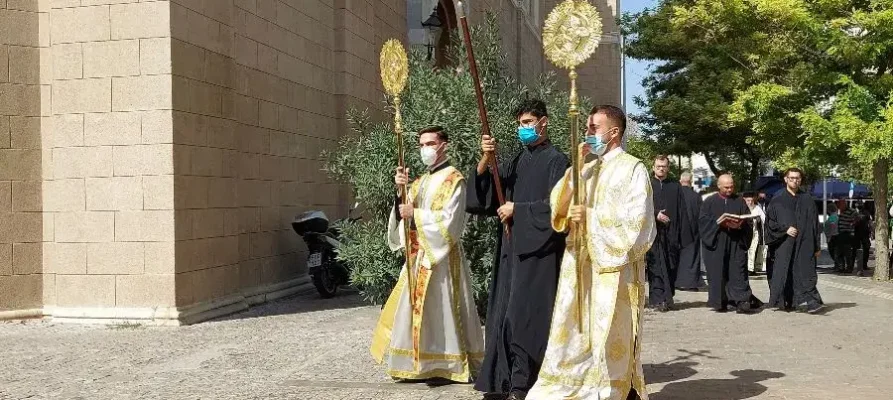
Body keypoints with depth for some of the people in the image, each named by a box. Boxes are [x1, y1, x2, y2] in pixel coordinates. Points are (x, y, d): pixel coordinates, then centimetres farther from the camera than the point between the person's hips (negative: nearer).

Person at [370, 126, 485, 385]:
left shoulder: (453, 179, -7)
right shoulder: (421, 181, 16)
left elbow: (448, 220, -16)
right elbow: (407, 212, 6)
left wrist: (415, 214, -14)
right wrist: (401, 190, -10)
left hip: (441, 254, -8)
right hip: (418, 253, 8)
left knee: (439, 307, -5)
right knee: (415, 308, 8)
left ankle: (445, 366, 3)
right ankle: (421, 365, 16)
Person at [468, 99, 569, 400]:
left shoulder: (556, 161, -4)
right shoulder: (517, 161, 15)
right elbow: (485, 192, 7)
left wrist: (517, 209, -9)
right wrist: (485, 159, -9)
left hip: (537, 248, -7)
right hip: (512, 246, 7)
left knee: (526, 313, -7)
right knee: (507, 312, 6)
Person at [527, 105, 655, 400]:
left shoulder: (632, 168, -3)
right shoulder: (586, 169, 16)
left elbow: (637, 219, -12)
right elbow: (558, 207, 6)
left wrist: (590, 216, -14)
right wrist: (573, 167, -5)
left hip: (613, 268, -6)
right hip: (579, 265, 6)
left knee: (610, 339, -2)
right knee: (576, 337, 6)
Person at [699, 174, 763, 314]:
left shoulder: (739, 202, 11)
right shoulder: (710, 202, 7)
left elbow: (748, 220, 8)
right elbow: (703, 220, -3)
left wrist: (740, 225, -14)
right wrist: (721, 223, -15)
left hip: (736, 243, 1)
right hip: (716, 243, -1)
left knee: (738, 273, -7)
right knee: (717, 274, 0)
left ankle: (742, 302, -12)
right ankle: (720, 303, 9)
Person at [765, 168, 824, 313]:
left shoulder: (808, 200, 10)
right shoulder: (777, 201, 6)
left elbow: (814, 223, 9)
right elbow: (770, 222, 4)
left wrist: (817, 246, 5)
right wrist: (785, 229, -13)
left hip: (805, 244, 0)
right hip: (785, 244, 0)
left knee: (806, 272, -7)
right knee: (785, 273, 1)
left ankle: (811, 301, -12)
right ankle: (787, 302, 10)